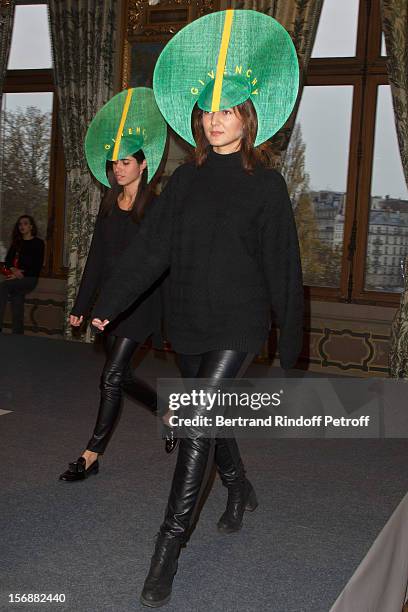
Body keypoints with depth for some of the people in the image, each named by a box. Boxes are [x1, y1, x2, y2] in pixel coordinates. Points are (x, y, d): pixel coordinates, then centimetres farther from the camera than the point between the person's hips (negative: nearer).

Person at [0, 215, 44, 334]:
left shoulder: (38, 243, 3)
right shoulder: (17, 242, 20)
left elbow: (37, 266, -5)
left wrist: (20, 275, -15)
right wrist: (13, 269, -10)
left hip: (30, 278, -5)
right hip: (16, 277, 6)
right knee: (16, 294, -17)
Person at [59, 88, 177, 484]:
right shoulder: (110, 206, 10)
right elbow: (96, 259, 13)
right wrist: (81, 305, 13)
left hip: (141, 302, -7)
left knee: (111, 377, -7)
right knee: (122, 376, 14)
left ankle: (91, 456, 4)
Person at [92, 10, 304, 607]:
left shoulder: (266, 184, -5)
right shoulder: (185, 181, 6)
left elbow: (282, 265, -3)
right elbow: (149, 249, 5)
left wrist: (290, 336, -1)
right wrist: (107, 305, 1)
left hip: (238, 326, -5)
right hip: (188, 324, 5)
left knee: (196, 425, -12)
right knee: (209, 418, 18)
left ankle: (168, 548, -1)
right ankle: (240, 490, 45)